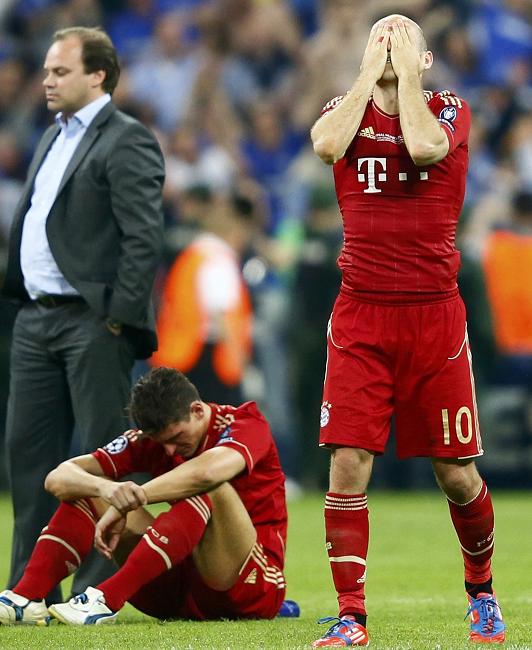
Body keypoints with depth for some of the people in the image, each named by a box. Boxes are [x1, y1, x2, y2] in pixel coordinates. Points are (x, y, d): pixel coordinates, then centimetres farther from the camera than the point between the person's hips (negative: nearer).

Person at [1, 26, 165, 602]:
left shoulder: (126, 141, -9)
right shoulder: (54, 138, 19)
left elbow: (144, 237, -15)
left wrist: (119, 316, -17)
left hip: (93, 323, -9)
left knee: (102, 454, -3)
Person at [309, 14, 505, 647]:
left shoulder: (450, 110, 4)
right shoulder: (346, 109, 9)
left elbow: (424, 146, -19)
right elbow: (327, 144, -15)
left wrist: (406, 74, -7)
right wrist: (370, 71, -7)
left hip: (434, 313, -1)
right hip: (361, 315, 1)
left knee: (456, 474, 3)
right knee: (348, 463, -9)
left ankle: (481, 591, 27)